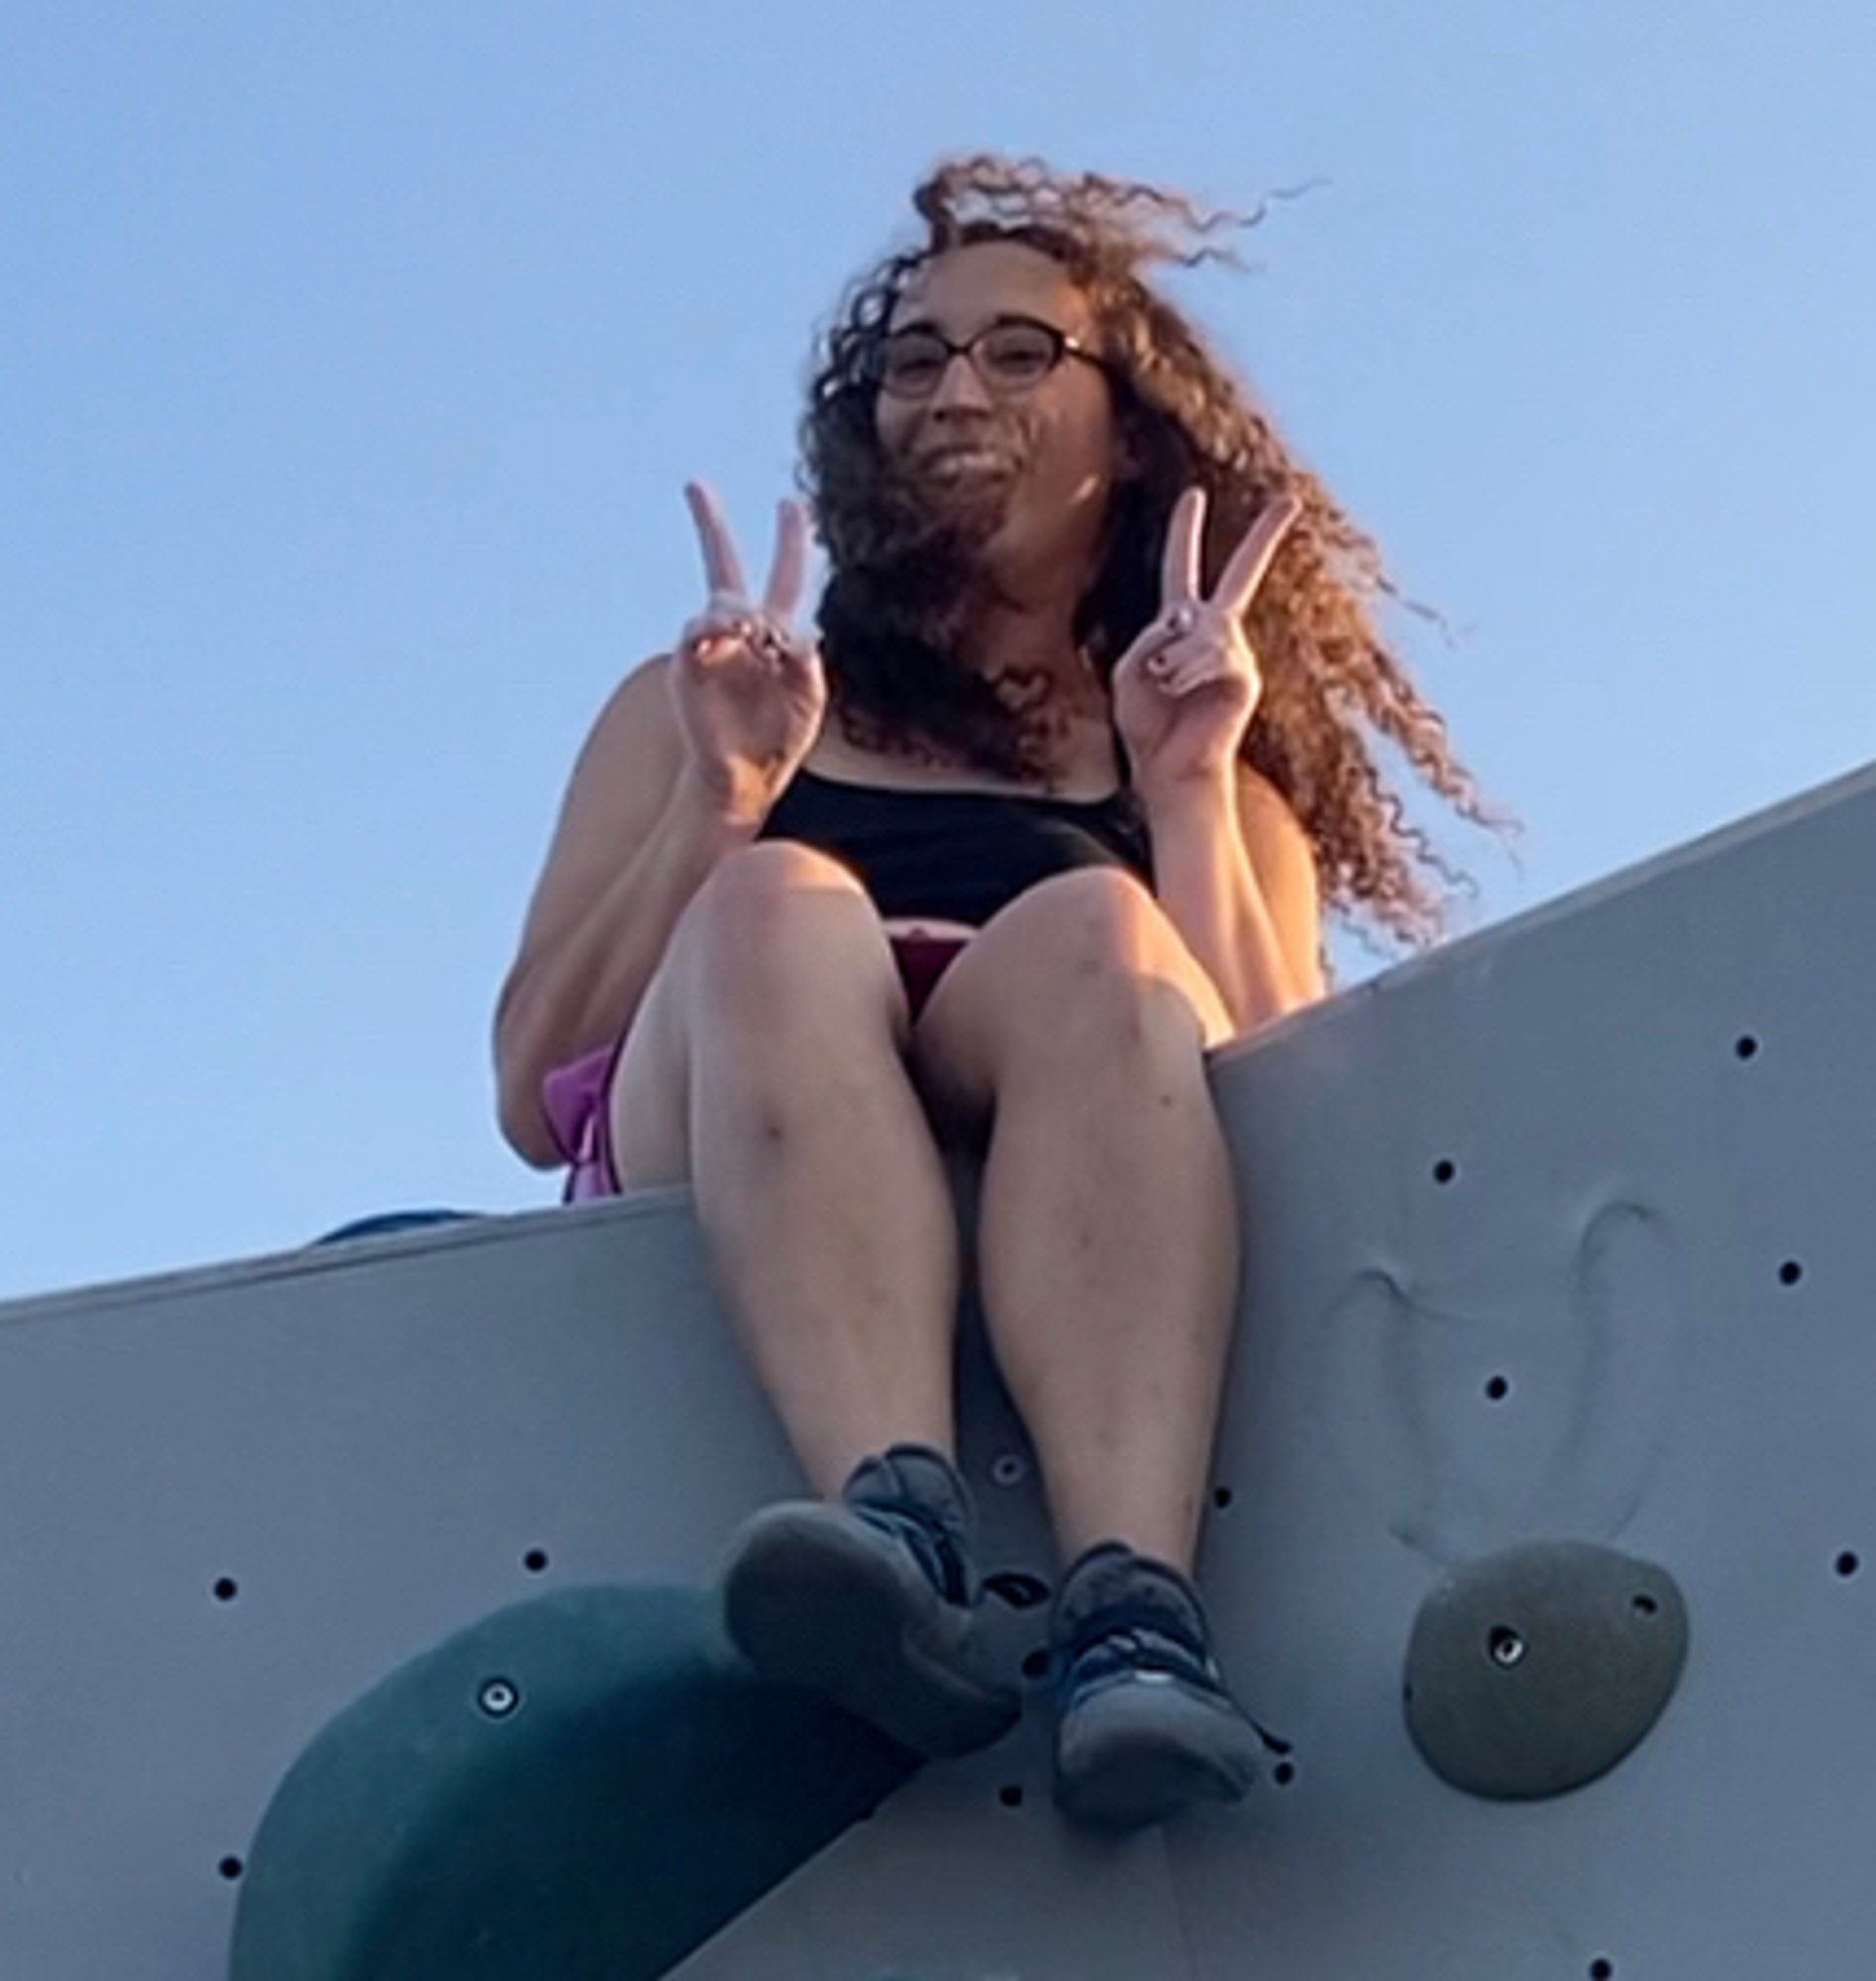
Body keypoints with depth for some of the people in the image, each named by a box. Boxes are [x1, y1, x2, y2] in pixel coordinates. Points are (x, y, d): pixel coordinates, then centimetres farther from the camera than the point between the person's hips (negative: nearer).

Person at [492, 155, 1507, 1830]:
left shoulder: (1215, 755, 25)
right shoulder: (705, 708, 25)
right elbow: (538, 1107, 11)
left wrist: (1190, 791, 0)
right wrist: (719, 795, 0)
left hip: (1075, 1218, 0)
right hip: (717, 1200, 0)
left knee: (1091, 934, -30)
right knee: (777, 904, -29)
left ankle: (1135, 1613, -51)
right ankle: (904, 1521, -53)